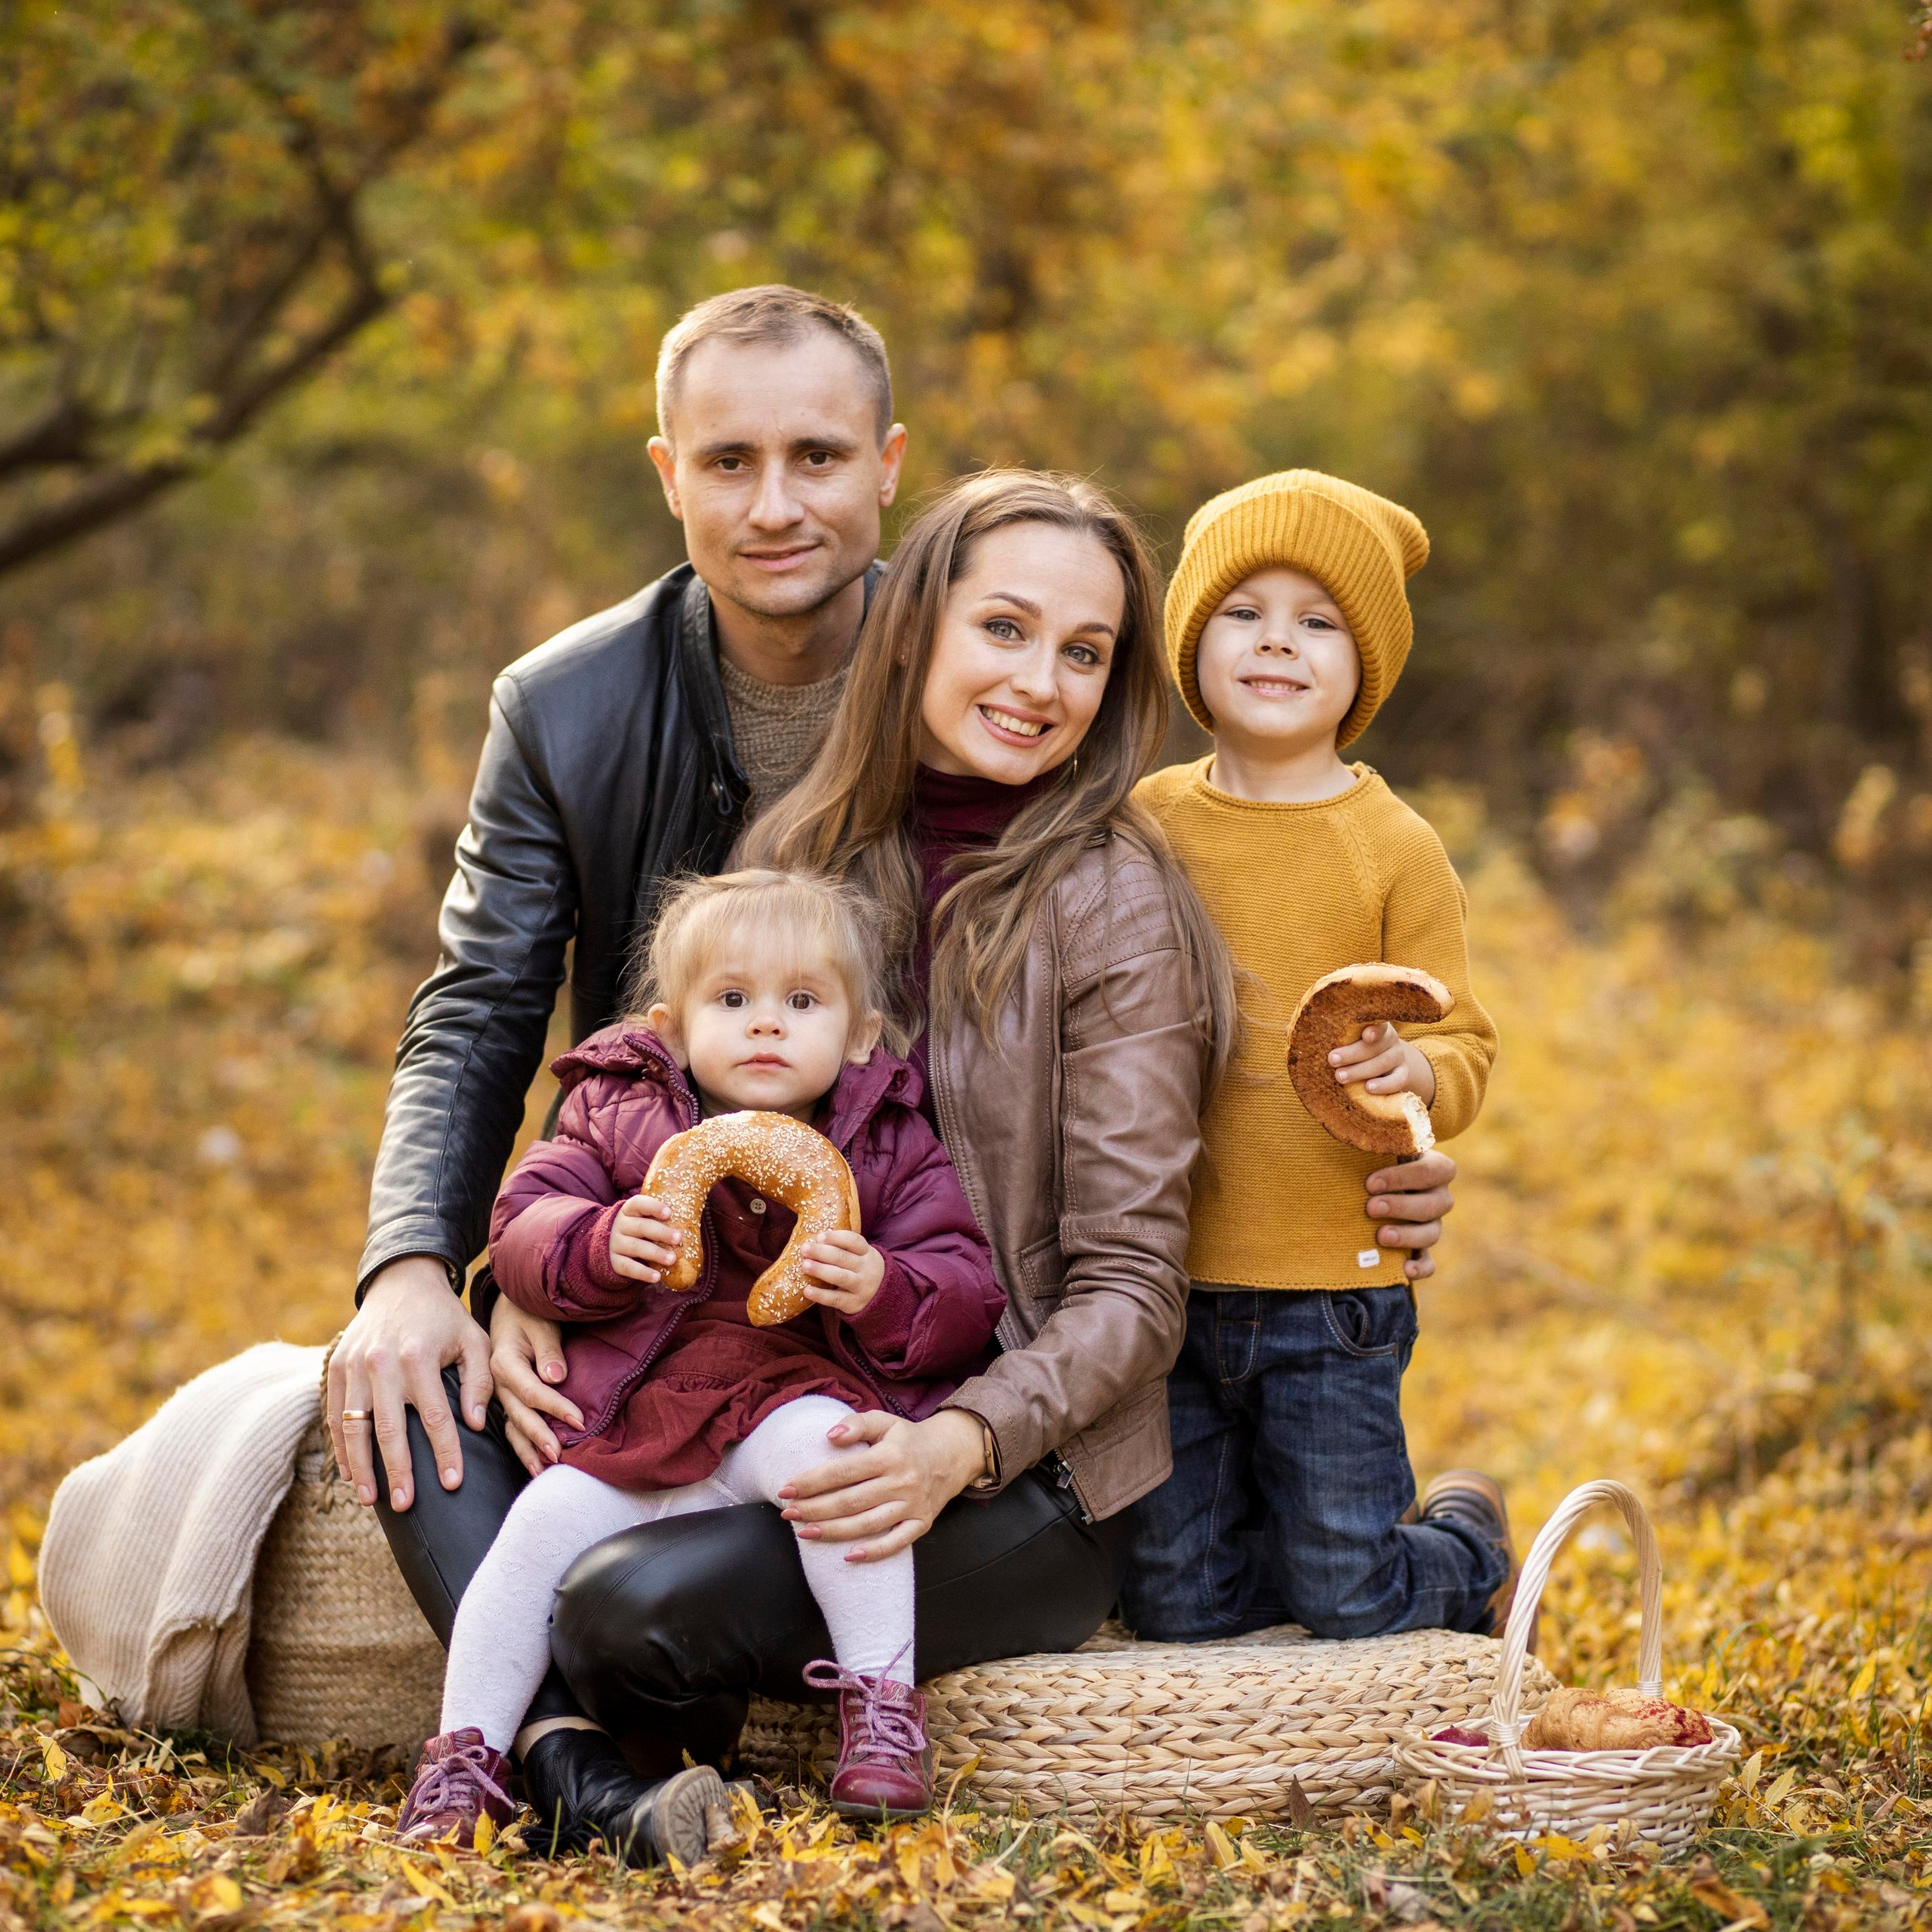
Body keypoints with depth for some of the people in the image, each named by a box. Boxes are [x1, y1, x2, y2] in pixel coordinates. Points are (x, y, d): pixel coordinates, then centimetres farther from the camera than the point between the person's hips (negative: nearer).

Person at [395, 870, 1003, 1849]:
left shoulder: (888, 1146, 6)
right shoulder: (618, 1115, 9)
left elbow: (966, 1292, 0)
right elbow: (520, 1225, 1)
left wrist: (883, 1292, -23)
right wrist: (601, 1245, -21)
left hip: (800, 1390, -2)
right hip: (639, 1419, 2)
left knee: (816, 1441, -34)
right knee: (546, 1520, -17)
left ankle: (881, 1702, -28)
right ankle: (466, 1757, -4)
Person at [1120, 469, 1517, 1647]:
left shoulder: (1392, 850, -5)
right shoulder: (1147, 823, 4)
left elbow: (1466, 1053, -5)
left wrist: (1409, 1071, -25)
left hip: (1330, 1285, -3)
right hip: (1167, 1282, 3)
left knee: (1347, 1611, 1)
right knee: (1177, 1610, 5)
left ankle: (1468, 1542, 33)